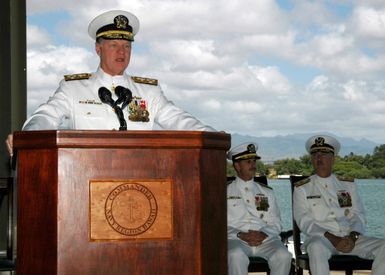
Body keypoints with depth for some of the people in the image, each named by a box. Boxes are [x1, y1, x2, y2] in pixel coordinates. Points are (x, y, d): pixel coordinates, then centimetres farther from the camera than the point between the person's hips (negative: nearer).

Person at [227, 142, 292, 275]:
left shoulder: (267, 192, 23)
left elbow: (276, 223, 15)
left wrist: (264, 234, -7)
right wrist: (240, 235, -13)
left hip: (265, 239, 3)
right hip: (236, 239, -2)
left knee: (283, 255, -29)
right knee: (236, 255, -38)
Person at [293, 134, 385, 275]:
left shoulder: (348, 185, 18)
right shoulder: (302, 188, 9)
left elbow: (358, 215, 11)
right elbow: (304, 222, -3)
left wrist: (353, 237, -12)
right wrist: (332, 238, -16)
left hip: (350, 239, 3)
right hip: (321, 238, -3)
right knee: (317, 247, -39)